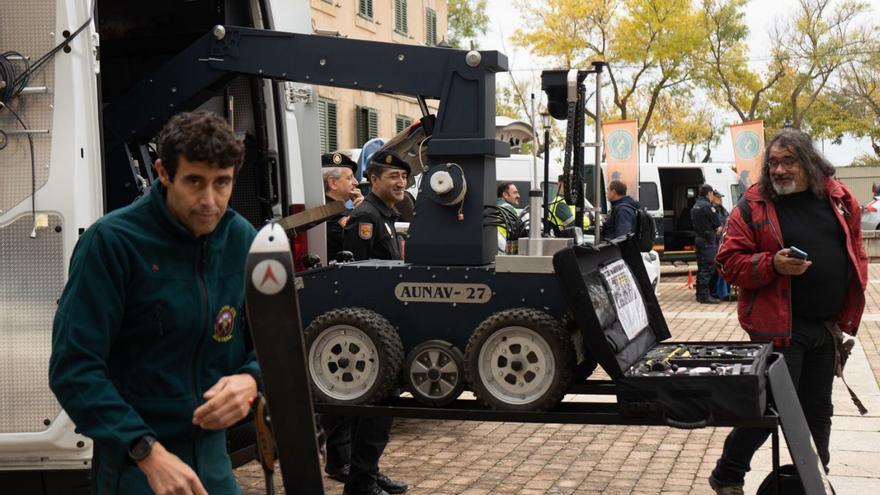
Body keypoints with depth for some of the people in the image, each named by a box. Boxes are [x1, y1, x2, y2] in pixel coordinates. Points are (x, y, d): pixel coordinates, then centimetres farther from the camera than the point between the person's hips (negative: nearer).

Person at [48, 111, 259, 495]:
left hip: (214, 458, 5)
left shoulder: (242, 239, -1)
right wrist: (148, 452, -26)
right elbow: (74, 368, -18)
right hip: (135, 462, -5)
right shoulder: (111, 241, -15)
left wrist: (250, 381, -15)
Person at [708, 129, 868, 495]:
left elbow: (855, 253, 14)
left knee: (818, 410, 16)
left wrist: (849, 312, 7)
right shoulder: (753, 207, -7)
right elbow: (729, 263, -8)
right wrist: (773, 264, -24)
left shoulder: (839, 199, 6)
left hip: (827, 326, 5)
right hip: (780, 326, -5)